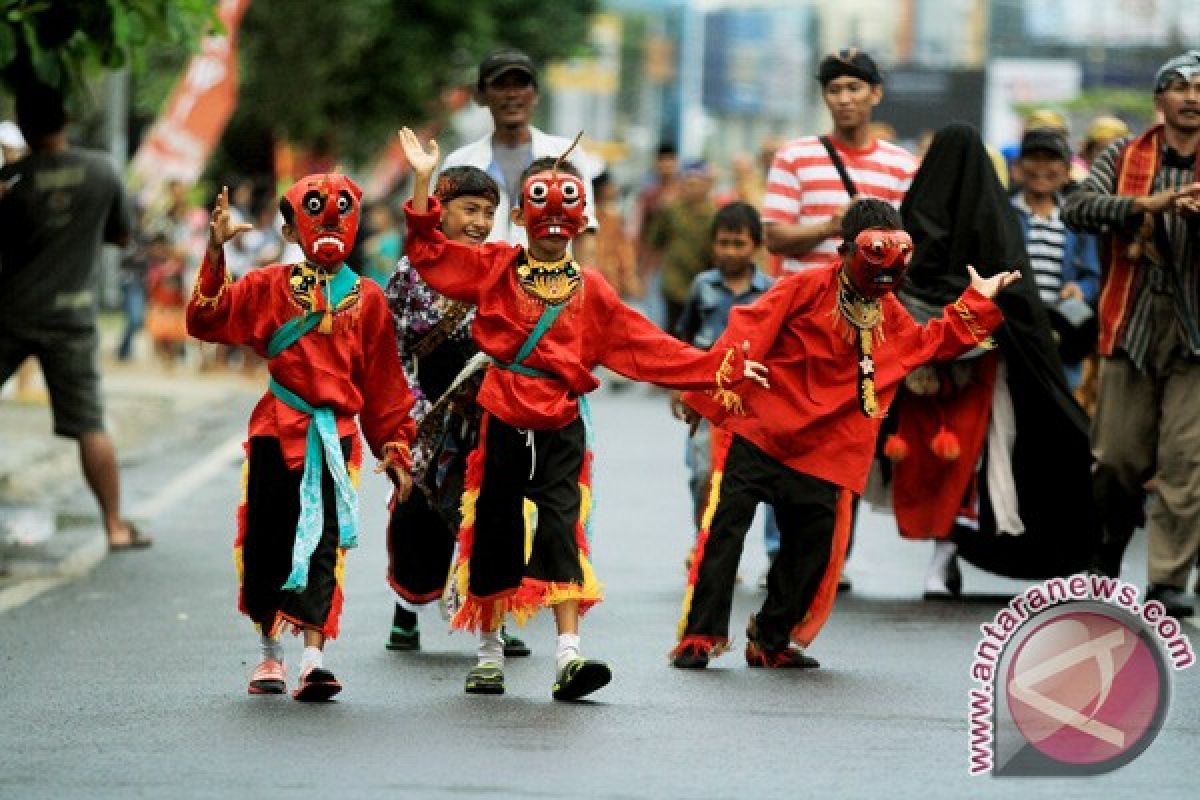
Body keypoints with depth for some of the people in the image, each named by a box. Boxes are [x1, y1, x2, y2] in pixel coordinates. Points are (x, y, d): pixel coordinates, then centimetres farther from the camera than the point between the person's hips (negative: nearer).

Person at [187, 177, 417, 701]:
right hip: (276, 431, 1)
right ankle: (270, 654, 24)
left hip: (334, 433, -1)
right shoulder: (271, 287, 5)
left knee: (323, 542, -9)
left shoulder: (366, 299, 7)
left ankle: (313, 656, -14)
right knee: (266, 541, 8)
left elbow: (384, 383, 10)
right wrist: (216, 254, -15)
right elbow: (208, 321, -6)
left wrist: (395, 449, 8)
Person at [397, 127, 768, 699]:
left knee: (562, 531, -10)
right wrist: (423, 181, -8)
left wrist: (719, 369, 1)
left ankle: (568, 655, -14)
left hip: (561, 428, 0)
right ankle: (489, 652, 19)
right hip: (502, 423, 0)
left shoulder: (590, 292, 6)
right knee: (493, 532, 7)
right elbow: (428, 251, 2)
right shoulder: (494, 269, 4)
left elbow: (648, 348, 7)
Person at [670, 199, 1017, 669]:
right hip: (757, 432, -6)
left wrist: (978, 301, 17)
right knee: (723, 529, -9)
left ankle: (772, 642, 22)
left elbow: (933, 343, 23)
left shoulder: (890, 316, 11)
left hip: (822, 454, 6)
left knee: (811, 549, 7)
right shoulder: (804, 288, -10)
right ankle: (699, 638, -4)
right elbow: (747, 333, -16)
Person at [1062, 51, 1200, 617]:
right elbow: (1077, 207, -6)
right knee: (1118, 456, 5)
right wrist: (1147, 203, -20)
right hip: (1133, 321, 1)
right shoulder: (1125, 157, 7)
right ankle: (1112, 541, 31)